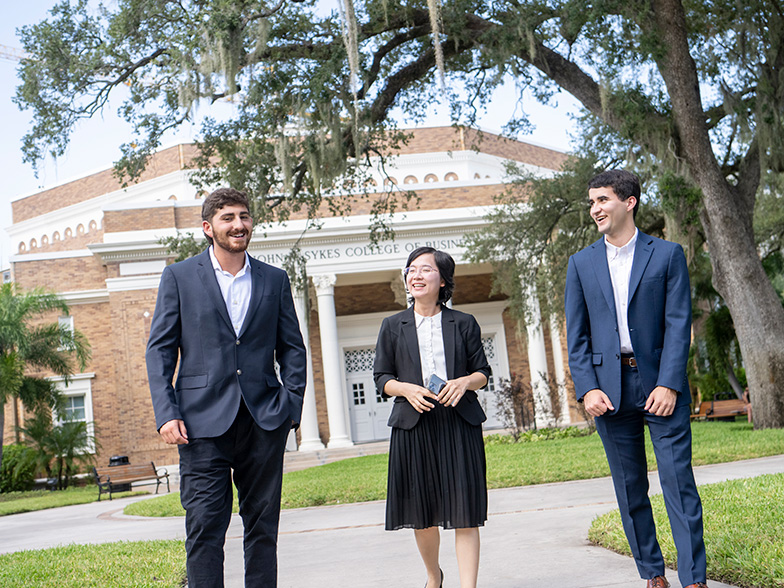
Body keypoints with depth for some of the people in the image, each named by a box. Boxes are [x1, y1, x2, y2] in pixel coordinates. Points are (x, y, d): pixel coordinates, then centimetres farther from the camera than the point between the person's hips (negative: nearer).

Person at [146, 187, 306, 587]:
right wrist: (166, 414, -7)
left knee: (263, 527, 8)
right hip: (203, 420, -2)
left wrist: (292, 404, 1)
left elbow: (292, 348, 14)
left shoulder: (275, 280, 12)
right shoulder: (179, 277, 6)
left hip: (264, 420, 3)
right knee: (204, 528, -5)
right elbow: (160, 350, 3)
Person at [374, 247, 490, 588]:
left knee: (465, 513, -7)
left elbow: (483, 372, 11)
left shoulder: (464, 323, 8)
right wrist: (406, 389, -10)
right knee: (421, 515, 9)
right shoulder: (393, 326, 9)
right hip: (414, 426, 1)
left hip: (459, 425, -1)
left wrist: (465, 382, -11)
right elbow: (381, 377, 10)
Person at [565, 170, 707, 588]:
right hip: (610, 388, 3)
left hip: (661, 384, -2)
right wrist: (587, 388, -5)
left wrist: (668, 384, -13)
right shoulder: (581, 263, 10)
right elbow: (577, 335, 7)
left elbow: (678, 324, -2)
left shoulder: (667, 255, 4)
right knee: (630, 490, 8)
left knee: (679, 483, -5)